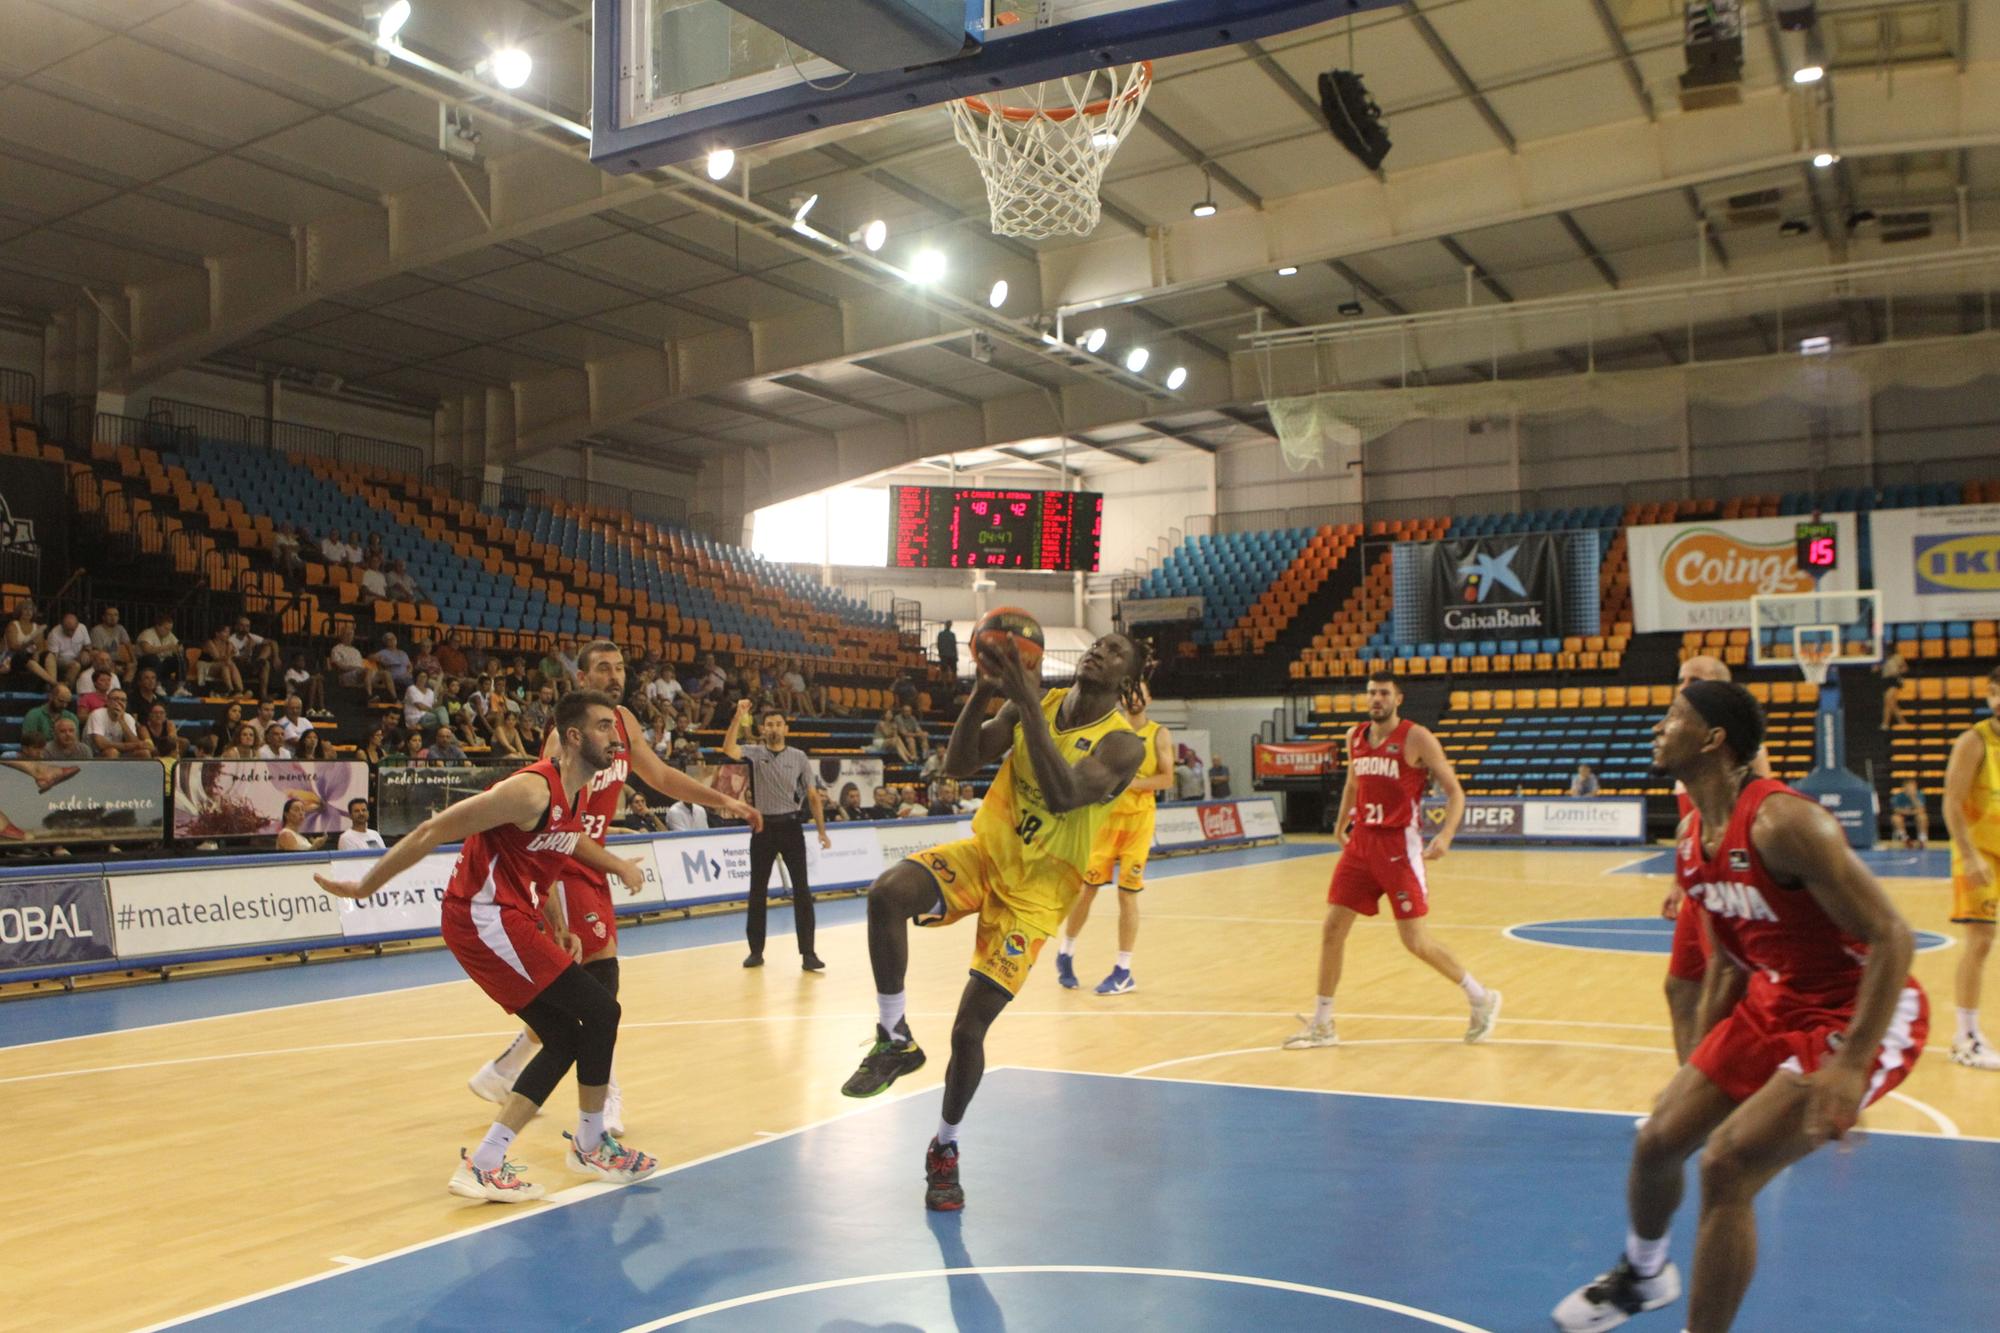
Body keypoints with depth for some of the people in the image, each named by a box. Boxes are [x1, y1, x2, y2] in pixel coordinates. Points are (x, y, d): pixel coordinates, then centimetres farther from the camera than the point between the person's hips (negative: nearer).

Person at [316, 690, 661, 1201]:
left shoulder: (576, 796, 10)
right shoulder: (532, 789, -20)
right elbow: (433, 831, -18)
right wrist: (365, 886, -12)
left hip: (508, 920, 10)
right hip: (485, 920, -10)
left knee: (566, 1041, 9)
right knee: (600, 1009, -8)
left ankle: (484, 1164, 12)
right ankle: (591, 1145, 9)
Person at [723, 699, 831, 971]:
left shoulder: (799, 757, 3)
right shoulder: (755, 753, 1)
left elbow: (814, 796, 5)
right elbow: (729, 749, -20)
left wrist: (821, 831, 0)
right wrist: (739, 717, -28)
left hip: (791, 826, 0)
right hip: (763, 827, 0)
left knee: (802, 890, -5)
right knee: (758, 891, 6)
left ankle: (807, 953, -2)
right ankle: (756, 951, 17)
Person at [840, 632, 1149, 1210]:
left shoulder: (1122, 744, -13)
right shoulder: (1038, 703, 1)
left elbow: (1063, 795, -32)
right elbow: (958, 764, -5)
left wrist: (1027, 701, -34)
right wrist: (984, 691, -20)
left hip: (1034, 893, -3)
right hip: (984, 852, 3)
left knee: (969, 1030, -5)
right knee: (887, 892, -30)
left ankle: (945, 1148, 24)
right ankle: (895, 1039, -11)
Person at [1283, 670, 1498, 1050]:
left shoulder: (1417, 738, -10)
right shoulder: (1355, 737, 8)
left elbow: (1455, 791, -10)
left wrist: (1446, 834, -24)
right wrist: (1341, 823, 22)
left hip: (1400, 844, -6)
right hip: (1361, 842, 6)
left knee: (1415, 940, -2)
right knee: (1332, 928, 1)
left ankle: (1481, 999, 20)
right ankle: (1322, 1024, 12)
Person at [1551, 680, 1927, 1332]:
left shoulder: (1783, 821, -27)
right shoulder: (1692, 839, 1)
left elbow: (1890, 937, -28)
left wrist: (1849, 1065, -33)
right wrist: (1701, 1063, 16)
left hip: (1862, 1017, -8)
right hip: (1773, 1006, 8)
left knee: (1726, 1164, -18)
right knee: (1658, 1141, 10)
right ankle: (1643, 1275, 39)